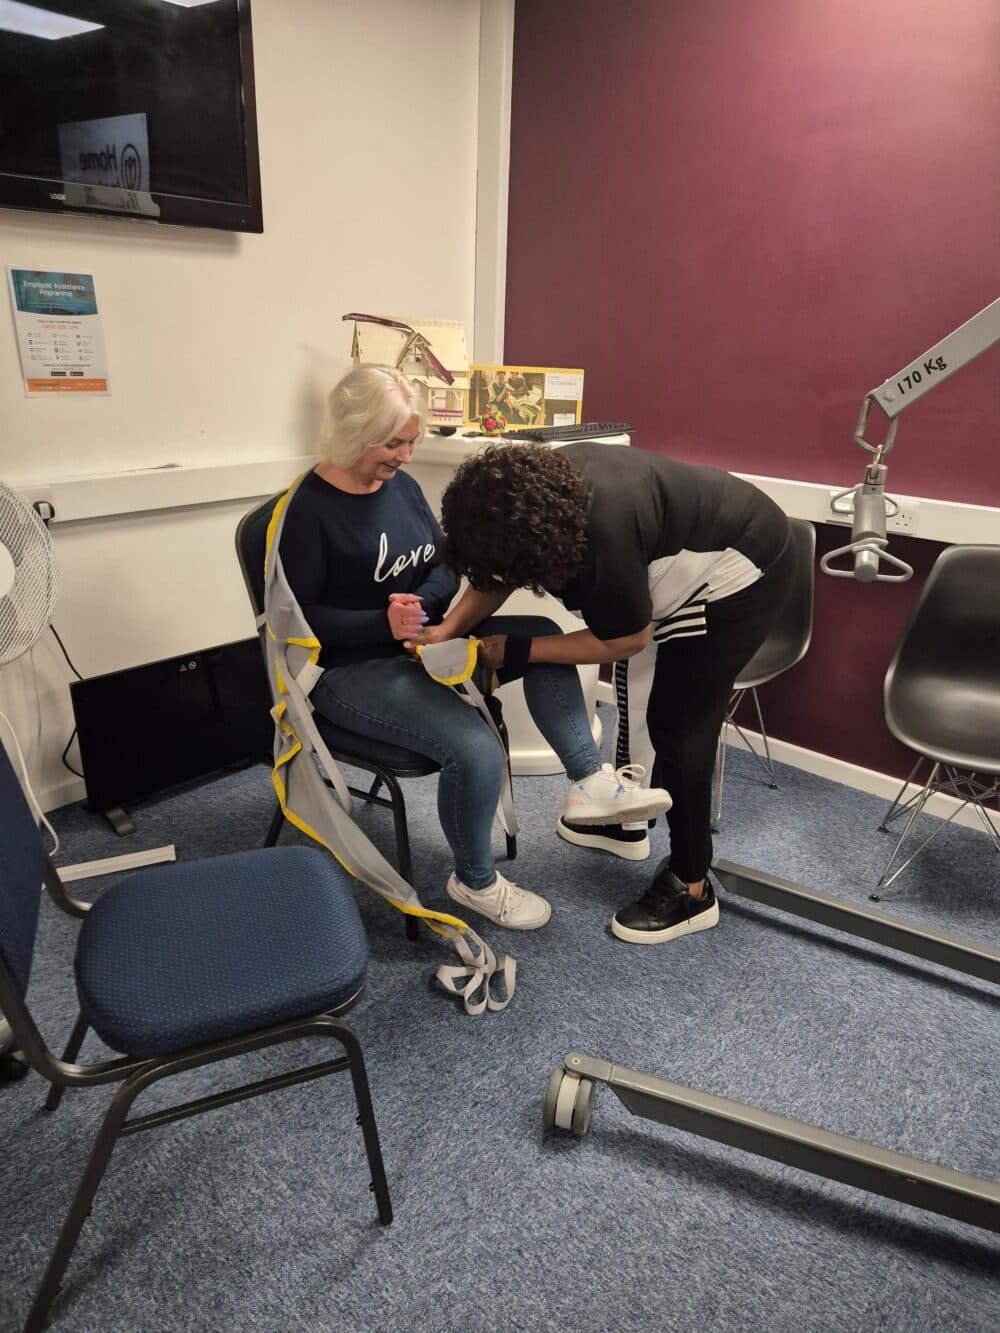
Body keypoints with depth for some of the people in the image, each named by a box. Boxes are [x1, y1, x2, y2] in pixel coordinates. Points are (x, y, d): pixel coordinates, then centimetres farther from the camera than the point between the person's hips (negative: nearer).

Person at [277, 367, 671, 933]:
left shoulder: (401, 484, 6)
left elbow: (446, 568, 9)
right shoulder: (311, 508, -14)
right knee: (477, 751, -27)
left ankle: (591, 780, -8)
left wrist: (420, 603, -14)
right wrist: (385, 623, -27)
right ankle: (475, 881, 1)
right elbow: (299, 617, -16)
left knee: (541, 634, -8)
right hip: (352, 668, -8)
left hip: (421, 640, 8)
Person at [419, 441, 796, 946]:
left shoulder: (604, 533, -38)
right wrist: (448, 628, -18)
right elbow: (495, 570, -2)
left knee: (677, 722, -7)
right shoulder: (538, 487, -15)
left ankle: (691, 890, 7)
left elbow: (623, 641, -23)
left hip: (740, 569, -9)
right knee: (631, 695, 16)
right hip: (689, 558, 9)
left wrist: (515, 651, -19)